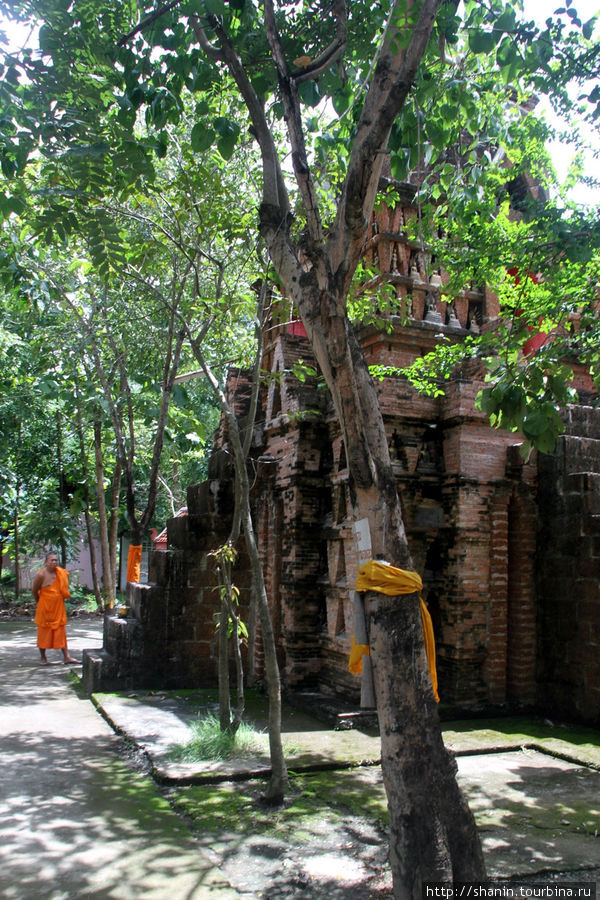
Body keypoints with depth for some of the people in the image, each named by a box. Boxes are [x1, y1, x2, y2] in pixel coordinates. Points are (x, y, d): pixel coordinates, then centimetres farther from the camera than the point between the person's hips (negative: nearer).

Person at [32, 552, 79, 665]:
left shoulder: (61, 573, 2)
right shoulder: (41, 574, -13)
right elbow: (34, 591, -2)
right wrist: (39, 603, 7)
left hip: (59, 608, 4)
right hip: (45, 609, -4)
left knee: (61, 632, 4)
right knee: (44, 632, 5)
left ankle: (67, 657, 4)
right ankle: (43, 657, 19)